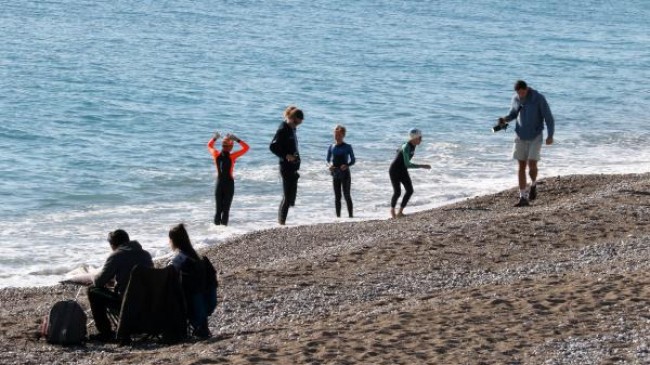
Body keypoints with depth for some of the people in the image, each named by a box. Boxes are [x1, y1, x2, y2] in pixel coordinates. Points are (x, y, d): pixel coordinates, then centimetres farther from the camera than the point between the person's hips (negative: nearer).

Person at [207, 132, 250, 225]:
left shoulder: (216, 155, -6)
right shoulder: (232, 156, -15)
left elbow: (209, 146, 16)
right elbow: (246, 148, -8)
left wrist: (215, 138, 12)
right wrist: (236, 139, -11)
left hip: (219, 183, 3)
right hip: (229, 183, -3)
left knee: (218, 209, 10)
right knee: (226, 209, 1)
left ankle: (217, 225, 8)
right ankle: (224, 225, -1)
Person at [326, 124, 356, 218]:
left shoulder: (347, 147, -3)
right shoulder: (331, 147, 5)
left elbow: (353, 160, 1)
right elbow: (328, 160, 11)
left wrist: (347, 165, -18)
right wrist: (329, 165, -11)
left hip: (345, 174, -3)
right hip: (335, 174, 3)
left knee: (347, 195, -3)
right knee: (337, 197, 7)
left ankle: (350, 215, 2)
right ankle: (338, 216, 11)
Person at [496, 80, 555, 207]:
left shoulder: (539, 99, -18)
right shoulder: (515, 98, -4)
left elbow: (549, 118, -15)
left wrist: (550, 136, -27)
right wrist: (505, 119, -11)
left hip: (535, 137, -4)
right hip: (521, 137, 4)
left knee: (532, 164, -13)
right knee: (521, 166, -1)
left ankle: (533, 184, 20)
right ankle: (523, 198, 2)